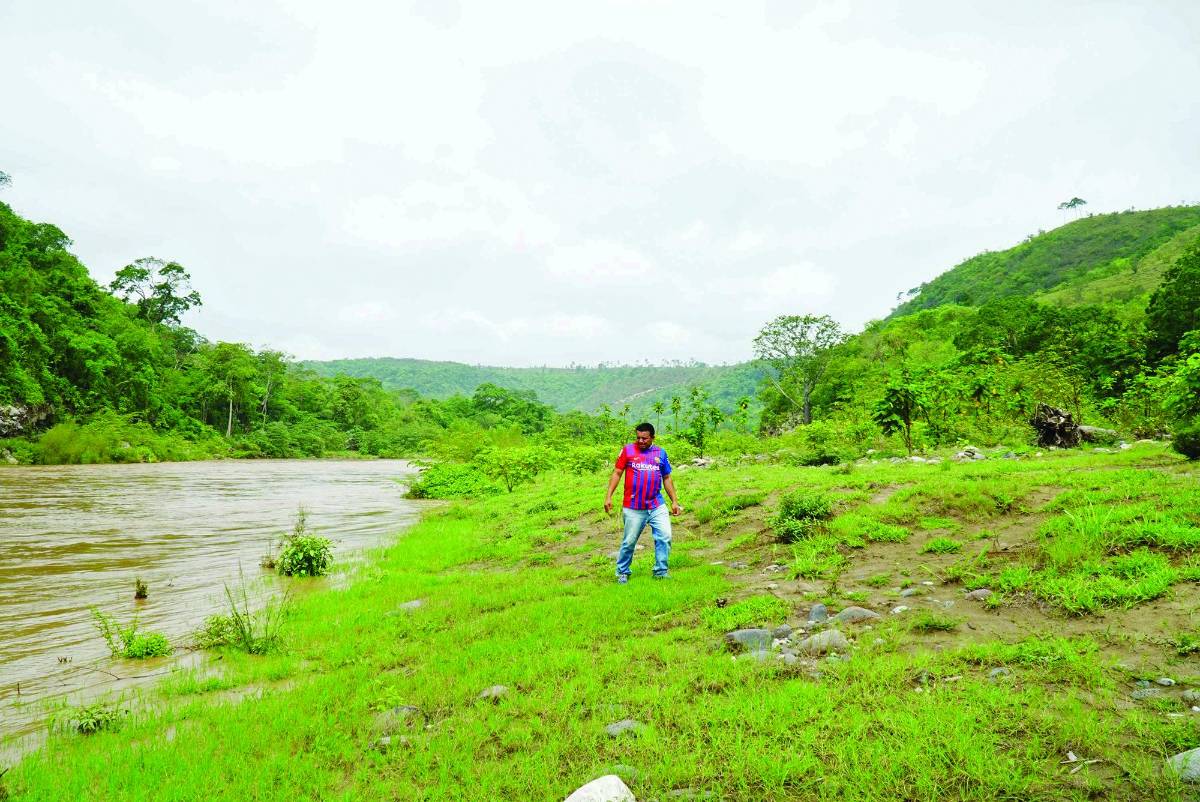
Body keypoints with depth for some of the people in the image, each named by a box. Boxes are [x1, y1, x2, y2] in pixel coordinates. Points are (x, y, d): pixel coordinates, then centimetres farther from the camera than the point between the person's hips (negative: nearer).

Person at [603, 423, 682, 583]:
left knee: (665, 537, -4)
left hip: (657, 506, 3)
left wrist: (674, 501, 12)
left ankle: (660, 572, 11)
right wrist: (608, 497, -6)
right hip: (633, 508, -2)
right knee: (629, 541, 5)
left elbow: (667, 478, 15)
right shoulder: (628, 450, 0)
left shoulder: (661, 453, 8)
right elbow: (616, 473, 1)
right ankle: (622, 572, 24)